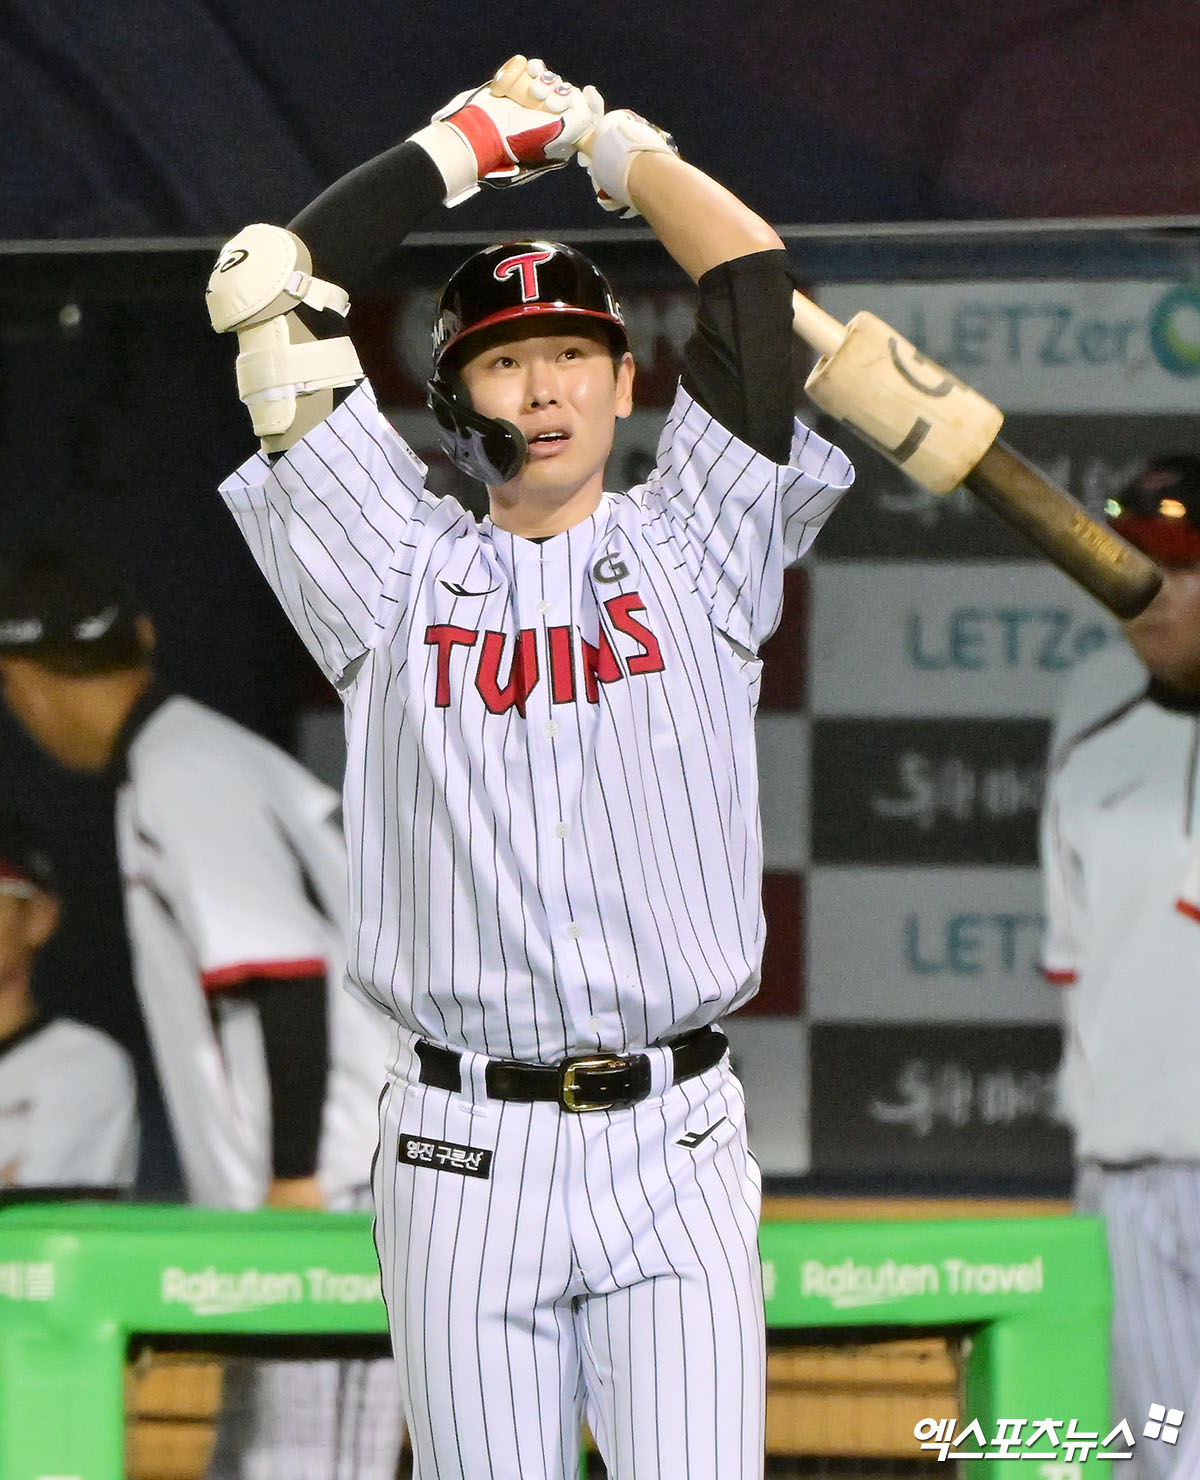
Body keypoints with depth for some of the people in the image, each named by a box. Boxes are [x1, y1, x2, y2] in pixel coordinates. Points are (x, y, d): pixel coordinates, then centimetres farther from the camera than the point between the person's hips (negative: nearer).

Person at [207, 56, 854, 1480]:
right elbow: (265, 295, 5)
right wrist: (477, 135, 15)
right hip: (465, 1152, 1)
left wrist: (605, 136, 17)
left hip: (674, 1151, 0)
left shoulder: (693, 554, 10)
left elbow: (752, 270, 3)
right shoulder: (399, 575, 10)